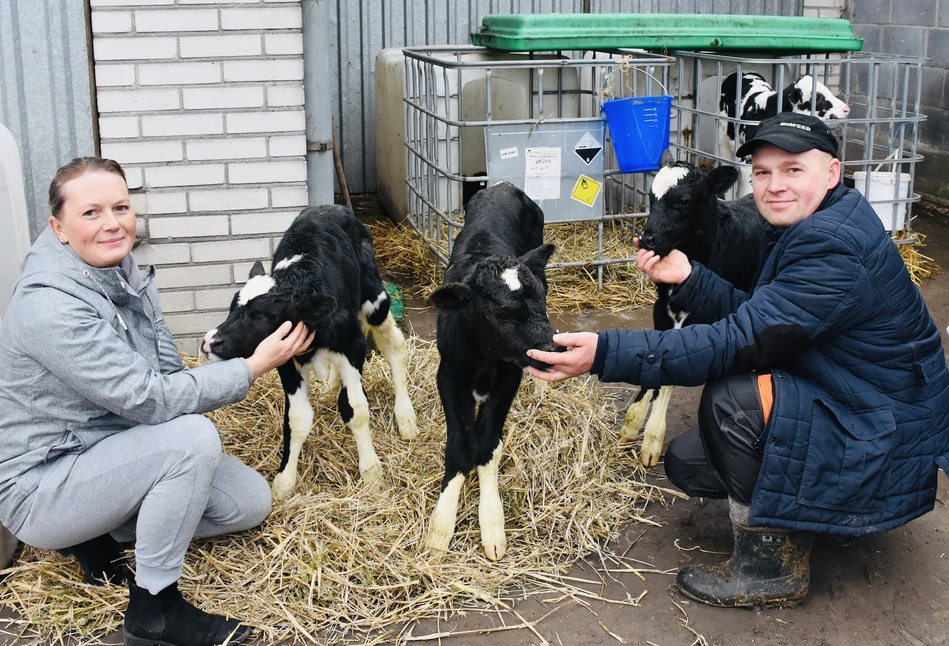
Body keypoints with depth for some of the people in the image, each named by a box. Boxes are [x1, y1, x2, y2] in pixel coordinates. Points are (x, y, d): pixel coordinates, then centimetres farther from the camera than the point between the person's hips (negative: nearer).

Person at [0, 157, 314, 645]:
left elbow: (167, 372, 5)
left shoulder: (126, 274, -1)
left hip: (109, 448, 8)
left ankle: (101, 535, 10)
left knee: (250, 503, 0)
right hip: (43, 486, -8)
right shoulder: (49, 306, -28)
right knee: (193, 437, -30)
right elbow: (146, 399, -29)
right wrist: (253, 367, -25)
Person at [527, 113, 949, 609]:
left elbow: (740, 341, -34)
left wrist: (607, 353, -38)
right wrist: (688, 279, -11)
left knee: (734, 397, -29)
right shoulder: (800, 229, 5)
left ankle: (772, 568, -11)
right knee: (685, 462, 6)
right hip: (841, 414, 10)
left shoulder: (837, 249, -27)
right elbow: (756, 319, 4)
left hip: (885, 452, -10)